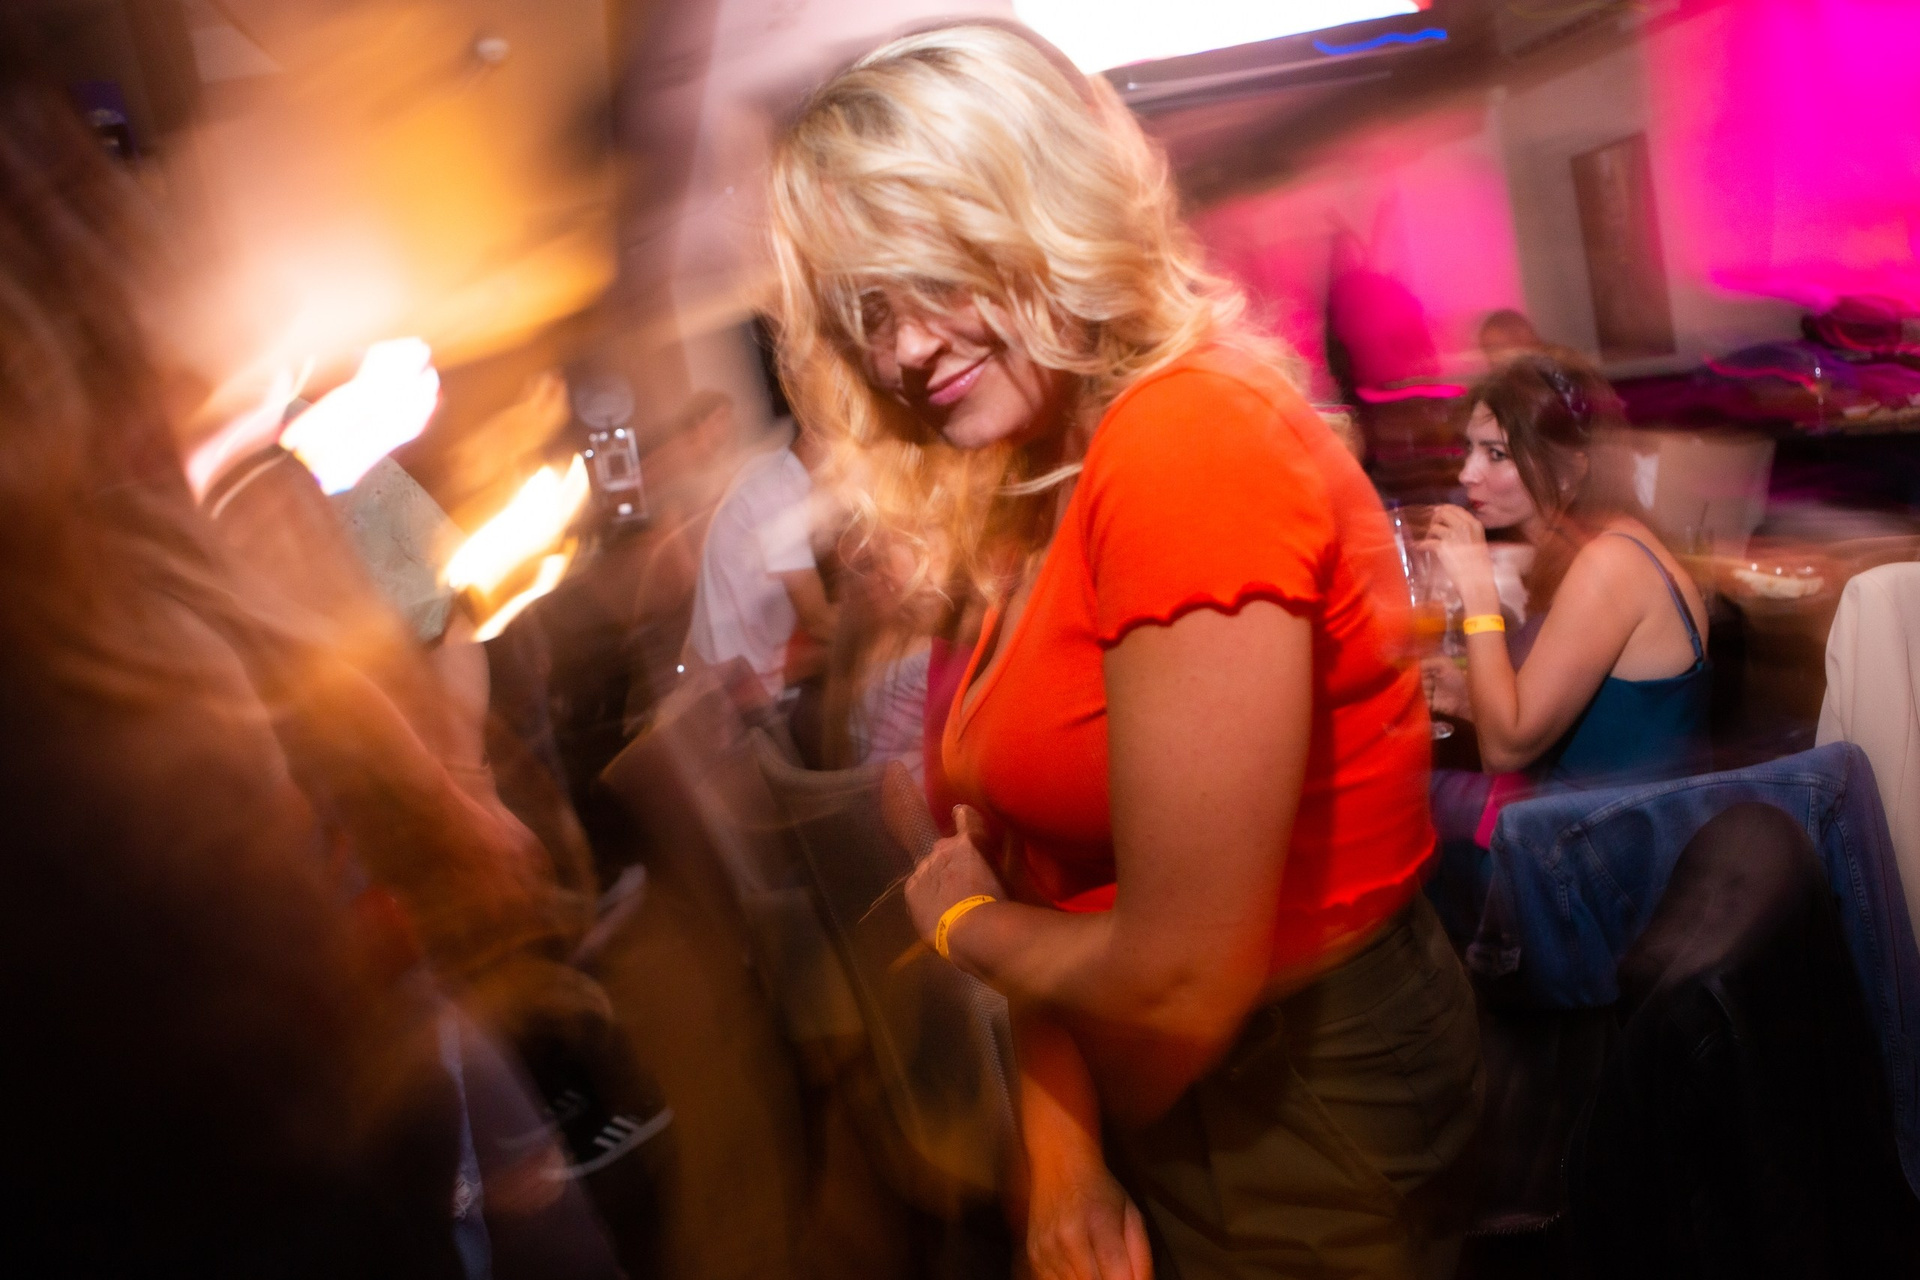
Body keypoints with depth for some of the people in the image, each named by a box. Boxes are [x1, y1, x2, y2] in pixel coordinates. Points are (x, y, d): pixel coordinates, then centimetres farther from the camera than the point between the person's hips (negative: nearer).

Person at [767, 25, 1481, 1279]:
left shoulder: (1192, 440, -25)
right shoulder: (1038, 494, 2)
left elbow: (1179, 988, -26)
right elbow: (1050, 865, 2)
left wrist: (965, 922, -8)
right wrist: (1060, 1151, -10)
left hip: (1303, 1116, -8)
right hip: (1146, 1101, 8)